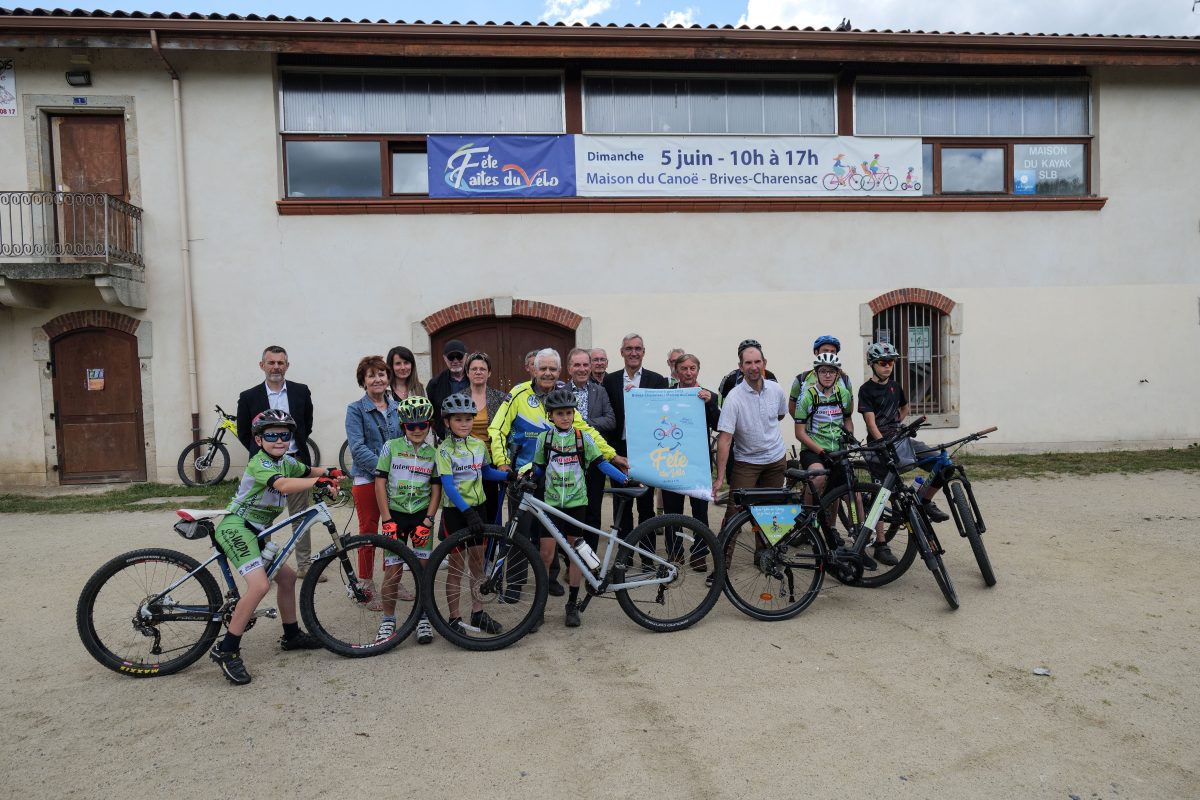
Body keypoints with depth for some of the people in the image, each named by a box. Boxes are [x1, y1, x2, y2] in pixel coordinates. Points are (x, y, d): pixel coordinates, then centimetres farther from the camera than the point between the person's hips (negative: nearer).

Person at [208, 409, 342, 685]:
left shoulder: (285, 461, 9)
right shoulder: (259, 463, -18)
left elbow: (308, 471, 20)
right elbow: (283, 485, -37)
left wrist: (330, 472, -3)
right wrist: (319, 482, -48)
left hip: (255, 531, 10)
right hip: (236, 527, -10)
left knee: (286, 576, 15)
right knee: (260, 585, -24)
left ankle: (291, 635, 30)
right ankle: (226, 650, -15)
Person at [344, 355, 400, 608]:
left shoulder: (397, 408, 8)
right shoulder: (356, 409, -4)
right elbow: (357, 448, -13)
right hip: (367, 479, -4)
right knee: (368, 533, 5)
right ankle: (366, 586, 18)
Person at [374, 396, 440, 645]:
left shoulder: (433, 453, 3)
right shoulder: (391, 447, -1)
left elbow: (436, 490, 3)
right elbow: (380, 484, -3)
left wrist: (428, 521, -8)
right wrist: (387, 520, -9)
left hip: (422, 515, 1)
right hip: (396, 515, -1)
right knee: (393, 569, -1)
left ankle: (423, 618, 16)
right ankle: (388, 620, 15)